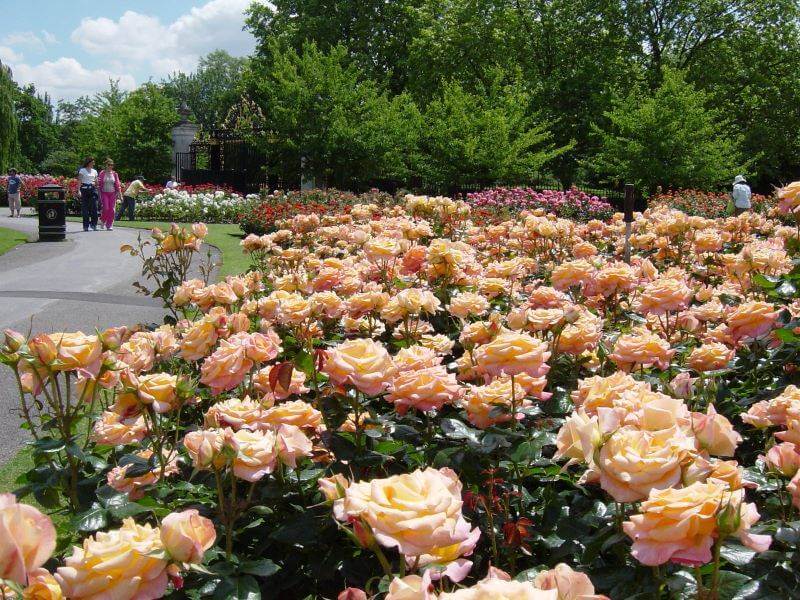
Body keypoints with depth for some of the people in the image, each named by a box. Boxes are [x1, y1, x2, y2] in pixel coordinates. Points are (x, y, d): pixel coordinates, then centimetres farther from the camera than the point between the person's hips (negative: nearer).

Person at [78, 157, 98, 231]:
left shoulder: (94, 171, 16)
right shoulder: (82, 170, 3)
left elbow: (97, 182, 21)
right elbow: (79, 181, -5)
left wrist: (95, 183, -2)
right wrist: (79, 190, -16)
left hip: (93, 189, 3)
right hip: (84, 189, -3)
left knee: (94, 207, -7)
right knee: (85, 208, -1)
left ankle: (94, 225, 0)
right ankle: (86, 226, 4)